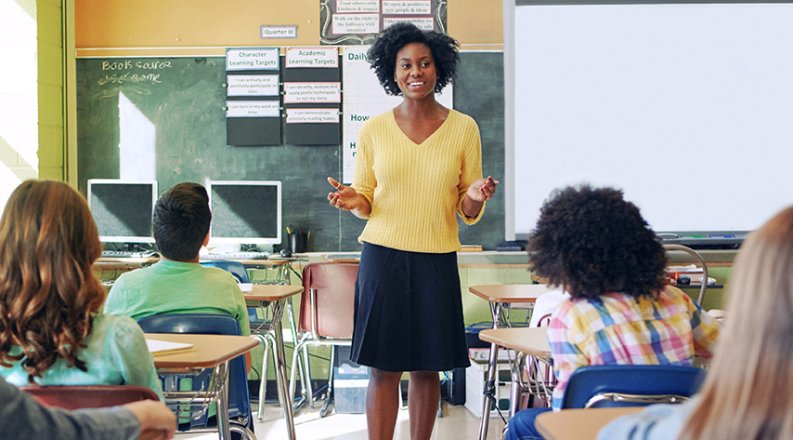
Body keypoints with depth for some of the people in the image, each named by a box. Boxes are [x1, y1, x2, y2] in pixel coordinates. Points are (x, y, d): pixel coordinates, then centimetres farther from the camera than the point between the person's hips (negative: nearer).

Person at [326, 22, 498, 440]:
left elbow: (469, 212, 6)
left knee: (427, 368, 8)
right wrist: (353, 201, -13)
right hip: (383, 255, 0)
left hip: (437, 261, 1)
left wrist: (475, 198, -16)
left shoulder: (463, 128, 3)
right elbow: (366, 204, 10)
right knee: (383, 367, 2)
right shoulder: (374, 130, 3)